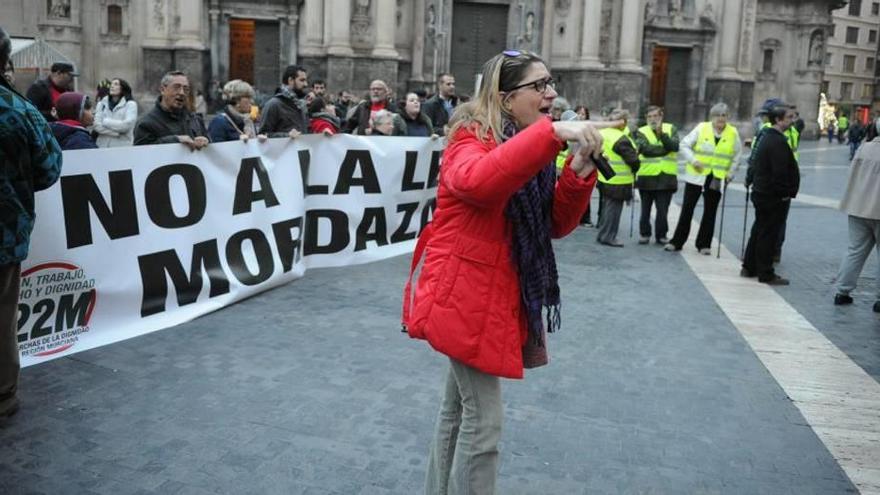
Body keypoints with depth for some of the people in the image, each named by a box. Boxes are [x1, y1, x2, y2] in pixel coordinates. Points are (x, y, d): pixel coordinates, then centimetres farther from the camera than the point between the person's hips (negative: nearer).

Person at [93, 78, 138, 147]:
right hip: (102, 146, 3)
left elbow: (127, 125, -11)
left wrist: (106, 122, -1)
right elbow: (96, 125, 0)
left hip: (122, 146, -3)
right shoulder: (102, 103, 12)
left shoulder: (130, 104, 3)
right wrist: (116, 133, -11)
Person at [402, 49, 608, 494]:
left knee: (459, 407, 19)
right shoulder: (474, 138, -14)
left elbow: (555, 225, 6)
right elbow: (477, 181, -40)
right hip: (464, 295, -9)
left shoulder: (527, 145, 10)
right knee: (483, 420, -4)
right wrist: (552, 133, -41)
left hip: (497, 295, 9)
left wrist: (579, 171, -10)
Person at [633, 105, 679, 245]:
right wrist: (665, 149, -9)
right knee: (645, 209, 9)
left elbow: (675, 146, -10)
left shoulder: (670, 129, 7)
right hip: (647, 177, 0)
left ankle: (661, 235, 16)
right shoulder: (641, 132, 2)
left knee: (663, 210, 3)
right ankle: (644, 233, 22)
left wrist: (661, 133, -16)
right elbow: (646, 149, -15)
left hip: (666, 177, 1)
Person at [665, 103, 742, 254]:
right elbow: (684, 145, -2)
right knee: (687, 209, 1)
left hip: (717, 180, 1)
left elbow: (737, 155, 10)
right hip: (696, 176, -1)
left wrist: (730, 173, 0)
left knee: (710, 212, 8)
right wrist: (693, 160, -16)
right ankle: (676, 241, 8)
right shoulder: (701, 128, -3)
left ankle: (704, 244, 18)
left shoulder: (733, 133, 2)